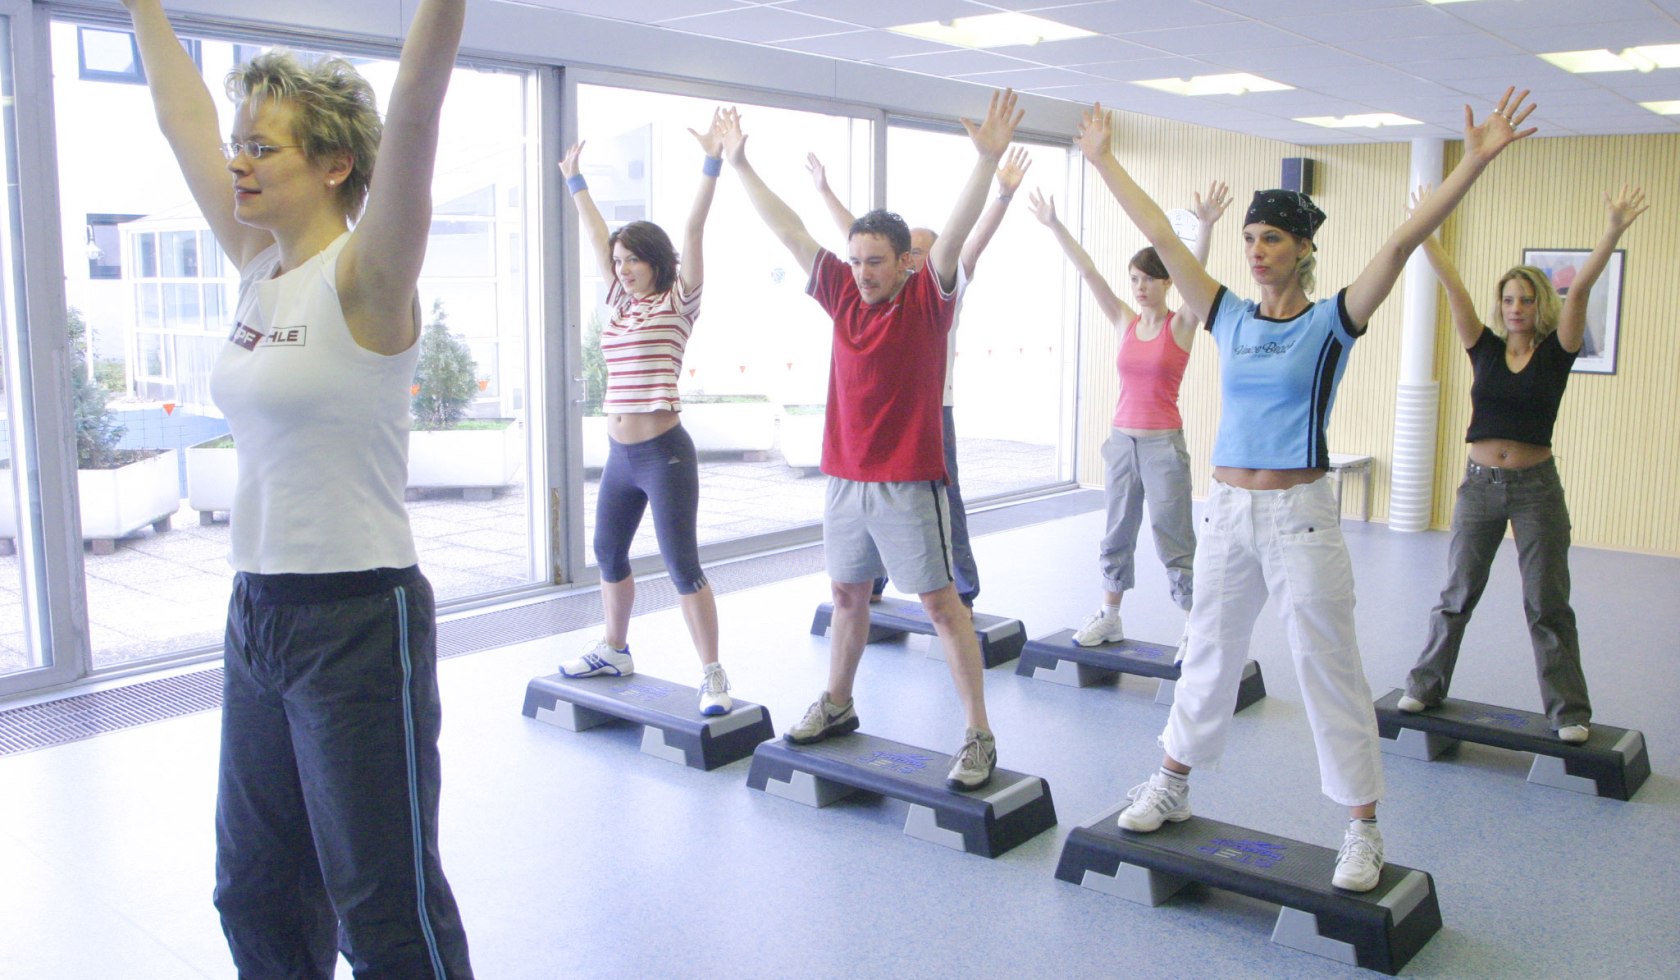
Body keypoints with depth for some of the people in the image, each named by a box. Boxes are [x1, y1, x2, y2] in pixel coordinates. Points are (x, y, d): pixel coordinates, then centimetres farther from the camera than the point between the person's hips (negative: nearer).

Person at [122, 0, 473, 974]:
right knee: (257, 895, 20)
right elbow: (187, 123, 19)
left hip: (358, 622, -8)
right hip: (259, 613, 8)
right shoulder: (260, 266, 8)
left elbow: (416, 107, -26)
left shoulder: (365, 277, -12)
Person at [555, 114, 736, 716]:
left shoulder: (677, 303, -4)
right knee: (608, 555, 18)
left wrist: (712, 163, -20)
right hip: (620, 455, 8)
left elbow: (693, 232, -13)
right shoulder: (622, 304, 13)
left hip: (664, 454, -8)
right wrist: (575, 182, 30)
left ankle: (713, 676, 0)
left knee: (682, 567, -7)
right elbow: (596, 237, 22)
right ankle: (614, 651, 37)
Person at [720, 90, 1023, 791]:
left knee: (939, 602, -2)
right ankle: (837, 705, 36)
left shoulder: (927, 300, -7)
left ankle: (979, 738, 3)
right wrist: (739, 165, 14)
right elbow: (788, 230, 10)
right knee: (846, 595, 18)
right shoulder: (844, 295, 6)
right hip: (844, 478, 6)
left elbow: (955, 233, -21)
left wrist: (987, 160, -33)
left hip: (909, 483, -5)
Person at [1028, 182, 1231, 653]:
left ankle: (1193, 630, 9)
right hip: (1122, 439, 5)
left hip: (1164, 443, -5)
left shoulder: (1182, 325, -5)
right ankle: (1109, 616, 27)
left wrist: (1206, 226, -35)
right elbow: (1087, 271, 1)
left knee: (1175, 541, 0)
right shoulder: (1125, 323, 6)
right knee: (1116, 533, 14)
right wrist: (1054, 226, -4)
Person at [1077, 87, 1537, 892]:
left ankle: (1363, 831, 15)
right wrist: (1103, 161, 11)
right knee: (1208, 655, 17)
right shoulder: (1229, 317, 5)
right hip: (1227, 510, 4)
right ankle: (1170, 787, 32)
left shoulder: (1331, 322, -4)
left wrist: (1475, 160, -23)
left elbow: (1403, 241, -15)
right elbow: (1160, 236, 7)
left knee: (1330, 672, 3)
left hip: (1300, 516, -4)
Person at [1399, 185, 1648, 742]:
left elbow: (1580, 289, -13)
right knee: (1457, 595, 9)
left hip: (1536, 487, -2)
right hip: (1479, 484, 2)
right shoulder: (1485, 349, 4)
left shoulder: (1556, 352, -1)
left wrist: (1614, 231, -22)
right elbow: (1453, 287, -1)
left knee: (1548, 604, 3)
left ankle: (1569, 712, 12)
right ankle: (1426, 686, 21)